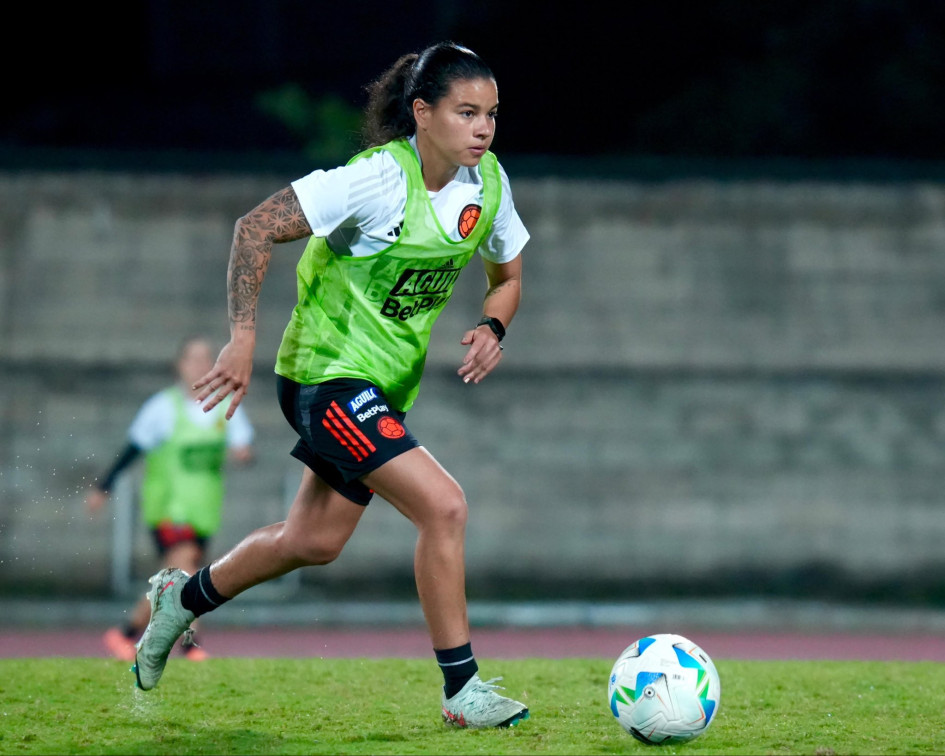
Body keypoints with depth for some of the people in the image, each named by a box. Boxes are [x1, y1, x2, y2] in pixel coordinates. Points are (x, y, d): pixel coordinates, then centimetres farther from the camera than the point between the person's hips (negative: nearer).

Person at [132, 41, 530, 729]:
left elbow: (507, 277, 13)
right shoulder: (378, 178, -24)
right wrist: (243, 337, -25)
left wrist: (492, 329, -8)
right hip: (329, 372, -8)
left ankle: (185, 597, 42)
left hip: (390, 383, 8)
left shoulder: (487, 182, -3)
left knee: (315, 543, 19)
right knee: (445, 506, -21)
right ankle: (462, 689, -12)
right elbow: (256, 228, -20)